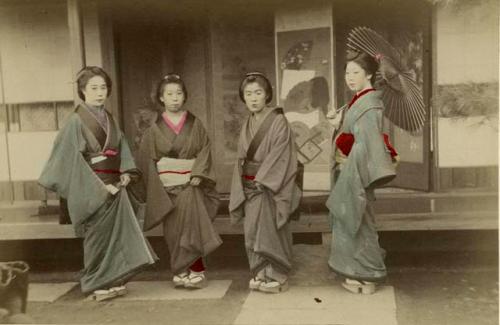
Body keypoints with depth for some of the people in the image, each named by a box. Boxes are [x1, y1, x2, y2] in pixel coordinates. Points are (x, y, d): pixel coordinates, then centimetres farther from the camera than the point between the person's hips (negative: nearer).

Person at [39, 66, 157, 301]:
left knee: (119, 231, 8)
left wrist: (126, 172, -3)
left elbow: (121, 148, 15)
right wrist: (99, 186, -18)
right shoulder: (76, 120, -8)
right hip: (92, 188, -6)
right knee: (99, 233, 1)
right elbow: (72, 158, -13)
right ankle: (98, 284, 15)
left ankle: (114, 281, 19)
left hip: (114, 185, 6)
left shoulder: (108, 118, 12)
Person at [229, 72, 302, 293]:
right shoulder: (247, 125, 12)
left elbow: (280, 155, -14)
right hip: (249, 187, 6)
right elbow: (241, 158, 13)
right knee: (252, 232, 9)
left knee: (271, 231, -2)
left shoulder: (278, 121, -7)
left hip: (270, 187, -6)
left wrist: (262, 179, -18)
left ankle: (277, 276, 11)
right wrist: (242, 187, 6)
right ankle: (260, 273, 21)